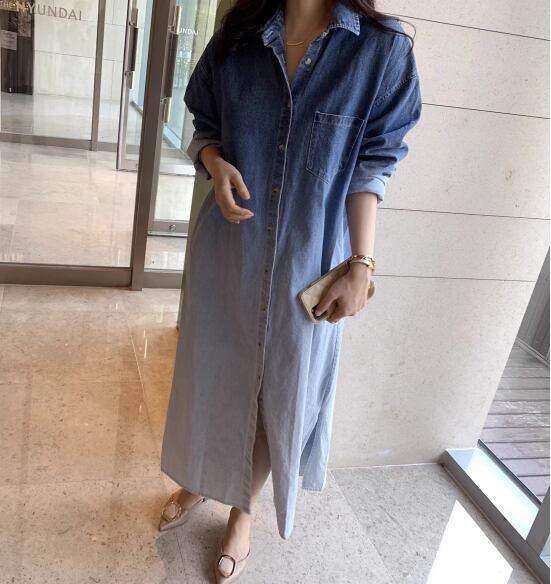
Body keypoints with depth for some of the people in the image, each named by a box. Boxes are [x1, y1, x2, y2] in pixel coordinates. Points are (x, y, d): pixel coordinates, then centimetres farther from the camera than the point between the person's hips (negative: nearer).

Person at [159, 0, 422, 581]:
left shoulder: (383, 49, -8)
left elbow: (370, 168, -7)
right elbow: (205, 129, 10)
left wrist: (360, 266, -12)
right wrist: (216, 163, -13)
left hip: (306, 262, -2)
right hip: (227, 249, 3)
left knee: (281, 391, 11)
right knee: (212, 373, 18)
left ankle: (242, 510, 38)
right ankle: (198, 482, 47)